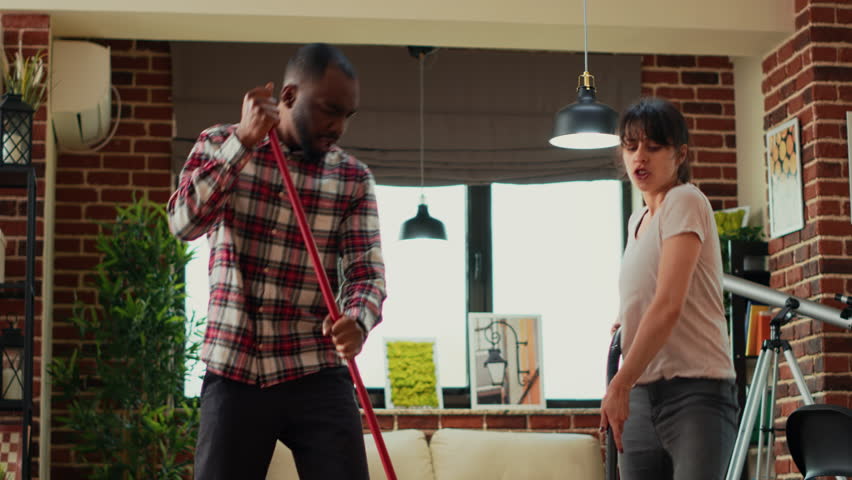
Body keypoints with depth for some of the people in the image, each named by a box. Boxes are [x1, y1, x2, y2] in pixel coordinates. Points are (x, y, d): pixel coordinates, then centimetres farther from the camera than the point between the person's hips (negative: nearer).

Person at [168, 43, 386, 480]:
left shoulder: (354, 178, 4)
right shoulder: (221, 145, 4)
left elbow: (367, 270, -5)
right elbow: (185, 223, -12)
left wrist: (357, 320, -28)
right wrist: (244, 140, -16)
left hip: (317, 378, 0)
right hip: (233, 374, 0)